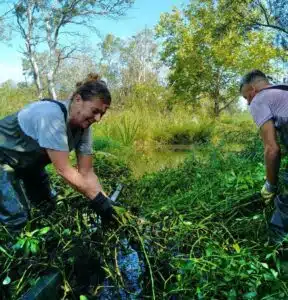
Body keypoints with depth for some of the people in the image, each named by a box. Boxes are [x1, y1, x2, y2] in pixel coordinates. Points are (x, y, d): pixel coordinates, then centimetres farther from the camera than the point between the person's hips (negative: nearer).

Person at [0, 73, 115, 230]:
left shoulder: (84, 126, -14)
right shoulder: (52, 115, -37)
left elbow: (86, 172, -12)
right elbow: (64, 170, -36)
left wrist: (105, 201, -20)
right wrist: (97, 199, -29)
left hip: (28, 161, 7)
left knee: (48, 203, 15)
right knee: (16, 219, -12)